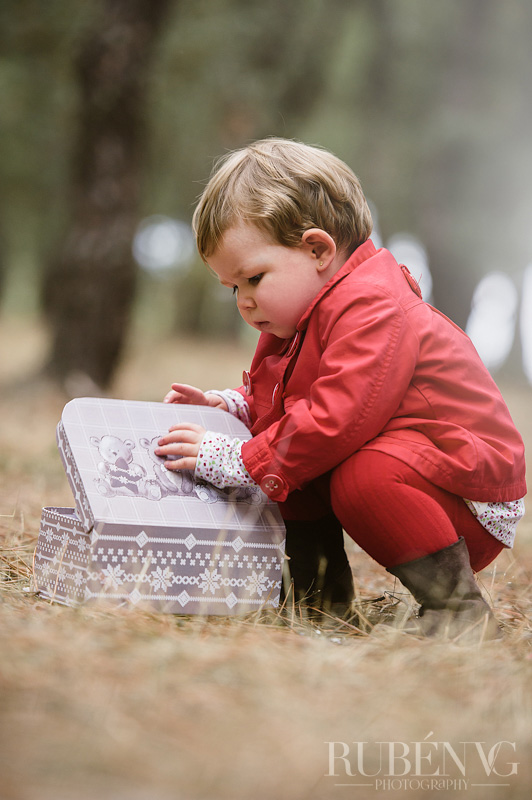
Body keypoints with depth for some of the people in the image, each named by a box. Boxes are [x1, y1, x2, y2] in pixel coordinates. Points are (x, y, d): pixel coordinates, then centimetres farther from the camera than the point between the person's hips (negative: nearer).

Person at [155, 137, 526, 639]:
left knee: (366, 477, -36)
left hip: (467, 497, -10)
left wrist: (237, 463, -26)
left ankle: (457, 605, -20)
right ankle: (319, 581, 15)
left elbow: (334, 422, -33)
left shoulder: (372, 308, -24)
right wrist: (229, 406, 2)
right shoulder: (297, 315, 10)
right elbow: (275, 400, 23)